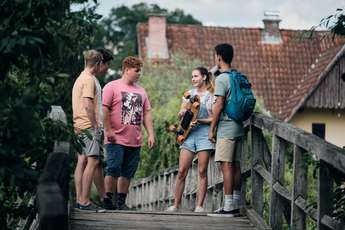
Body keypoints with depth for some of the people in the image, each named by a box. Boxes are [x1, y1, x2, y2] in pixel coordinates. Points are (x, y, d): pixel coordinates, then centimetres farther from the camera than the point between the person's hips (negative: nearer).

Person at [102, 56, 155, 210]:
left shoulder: (141, 91, 18)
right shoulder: (112, 87, 0)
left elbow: (146, 114, 17)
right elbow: (105, 109, -7)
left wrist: (151, 134, 9)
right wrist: (108, 131, -12)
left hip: (135, 141, 5)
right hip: (116, 139, -5)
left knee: (128, 173, 6)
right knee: (113, 170, -8)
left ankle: (121, 202, 12)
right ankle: (108, 200, -1)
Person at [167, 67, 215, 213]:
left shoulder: (212, 96, 5)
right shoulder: (189, 94, 17)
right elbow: (180, 114, 16)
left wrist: (199, 121, -14)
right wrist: (182, 113, -6)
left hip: (204, 133, -3)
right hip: (188, 133, 3)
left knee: (202, 171, -3)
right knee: (182, 171, -3)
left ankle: (199, 205, 0)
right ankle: (176, 204, 2)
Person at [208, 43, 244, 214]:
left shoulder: (221, 79, -12)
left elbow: (219, 105, -15)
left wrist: (212, 129, -10)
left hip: (226, 128, -8)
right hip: (238, 127, 8)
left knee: (226, 165, -8)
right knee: (235, 165, 9)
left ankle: (228, 205, -10)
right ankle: (235, 204, 12)